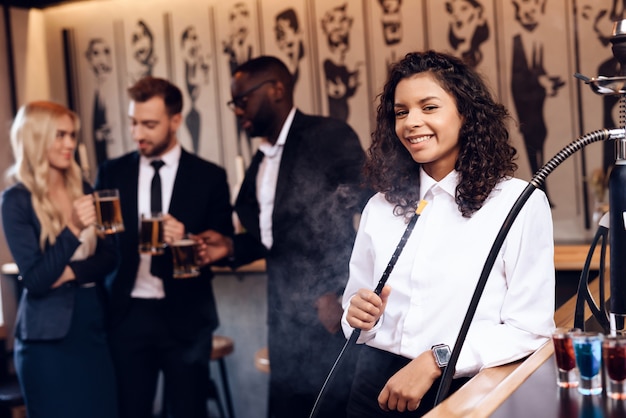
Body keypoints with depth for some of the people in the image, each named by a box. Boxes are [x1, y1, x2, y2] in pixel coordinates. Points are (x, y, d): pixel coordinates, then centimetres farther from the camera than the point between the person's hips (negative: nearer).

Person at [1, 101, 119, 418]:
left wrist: (71, 273, -13)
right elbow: (34, 280, -16)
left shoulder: (82, 190, 7)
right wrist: (72, 229, -25)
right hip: (49, 337, -5)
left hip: (94, 326, 5)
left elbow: (110, 257, 4)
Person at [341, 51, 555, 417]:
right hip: (376, 385, 3)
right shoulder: (381, 206, 12)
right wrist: (360, 313, -3)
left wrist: (435, 359, -17)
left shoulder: (521, 203, -2)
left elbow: (530, 327, -7)